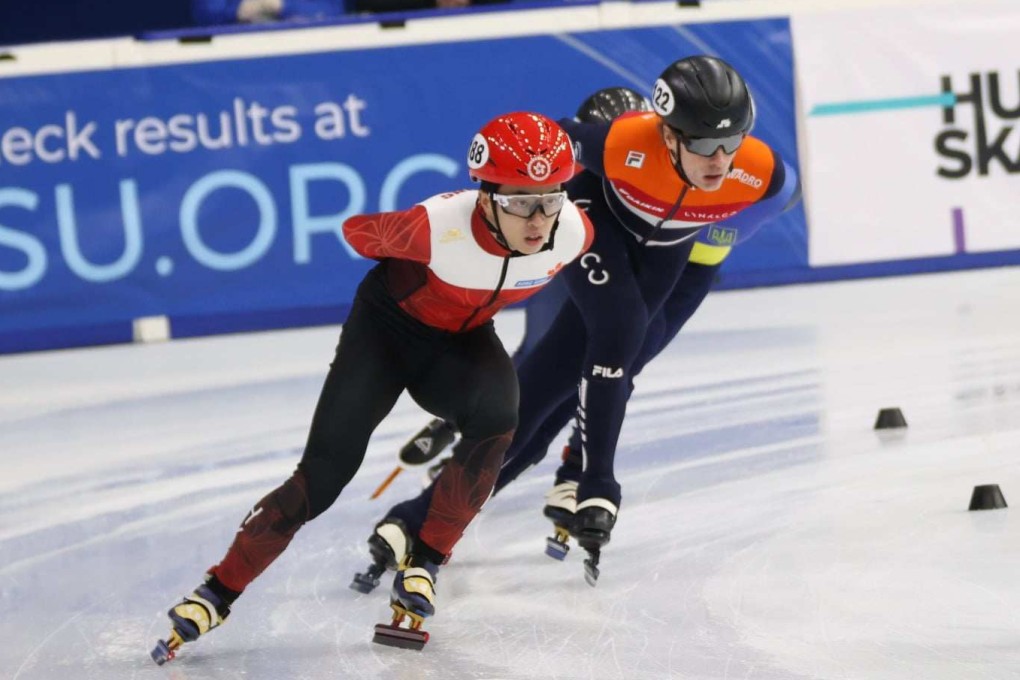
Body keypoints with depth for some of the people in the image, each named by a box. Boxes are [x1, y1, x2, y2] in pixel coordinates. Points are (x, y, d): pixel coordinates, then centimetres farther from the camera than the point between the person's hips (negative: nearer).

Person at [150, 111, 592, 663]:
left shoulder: (573, 234, -25)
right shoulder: (437, 226, -36)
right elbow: (358, 231, -12)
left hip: (461, 340, 3)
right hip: (389, 324, -3)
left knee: (496, 420, -30)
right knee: (322, 476, -12)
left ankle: (421, 569, -13)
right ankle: (219, 592, 3)